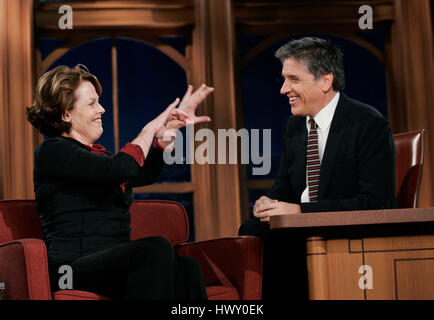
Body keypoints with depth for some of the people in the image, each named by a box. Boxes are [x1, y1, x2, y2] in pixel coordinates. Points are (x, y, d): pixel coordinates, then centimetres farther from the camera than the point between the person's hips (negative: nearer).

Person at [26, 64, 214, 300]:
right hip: (74, 265, -7)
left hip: (112, 266, 7)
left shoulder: (95, 153, 25)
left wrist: (170, 129, 22)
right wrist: (151, 128, -1)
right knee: (156, 248, -34)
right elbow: (120, 169, -15)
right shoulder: (52, 151, -2)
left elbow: (144, 174, 30)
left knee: (187, 268, -25)